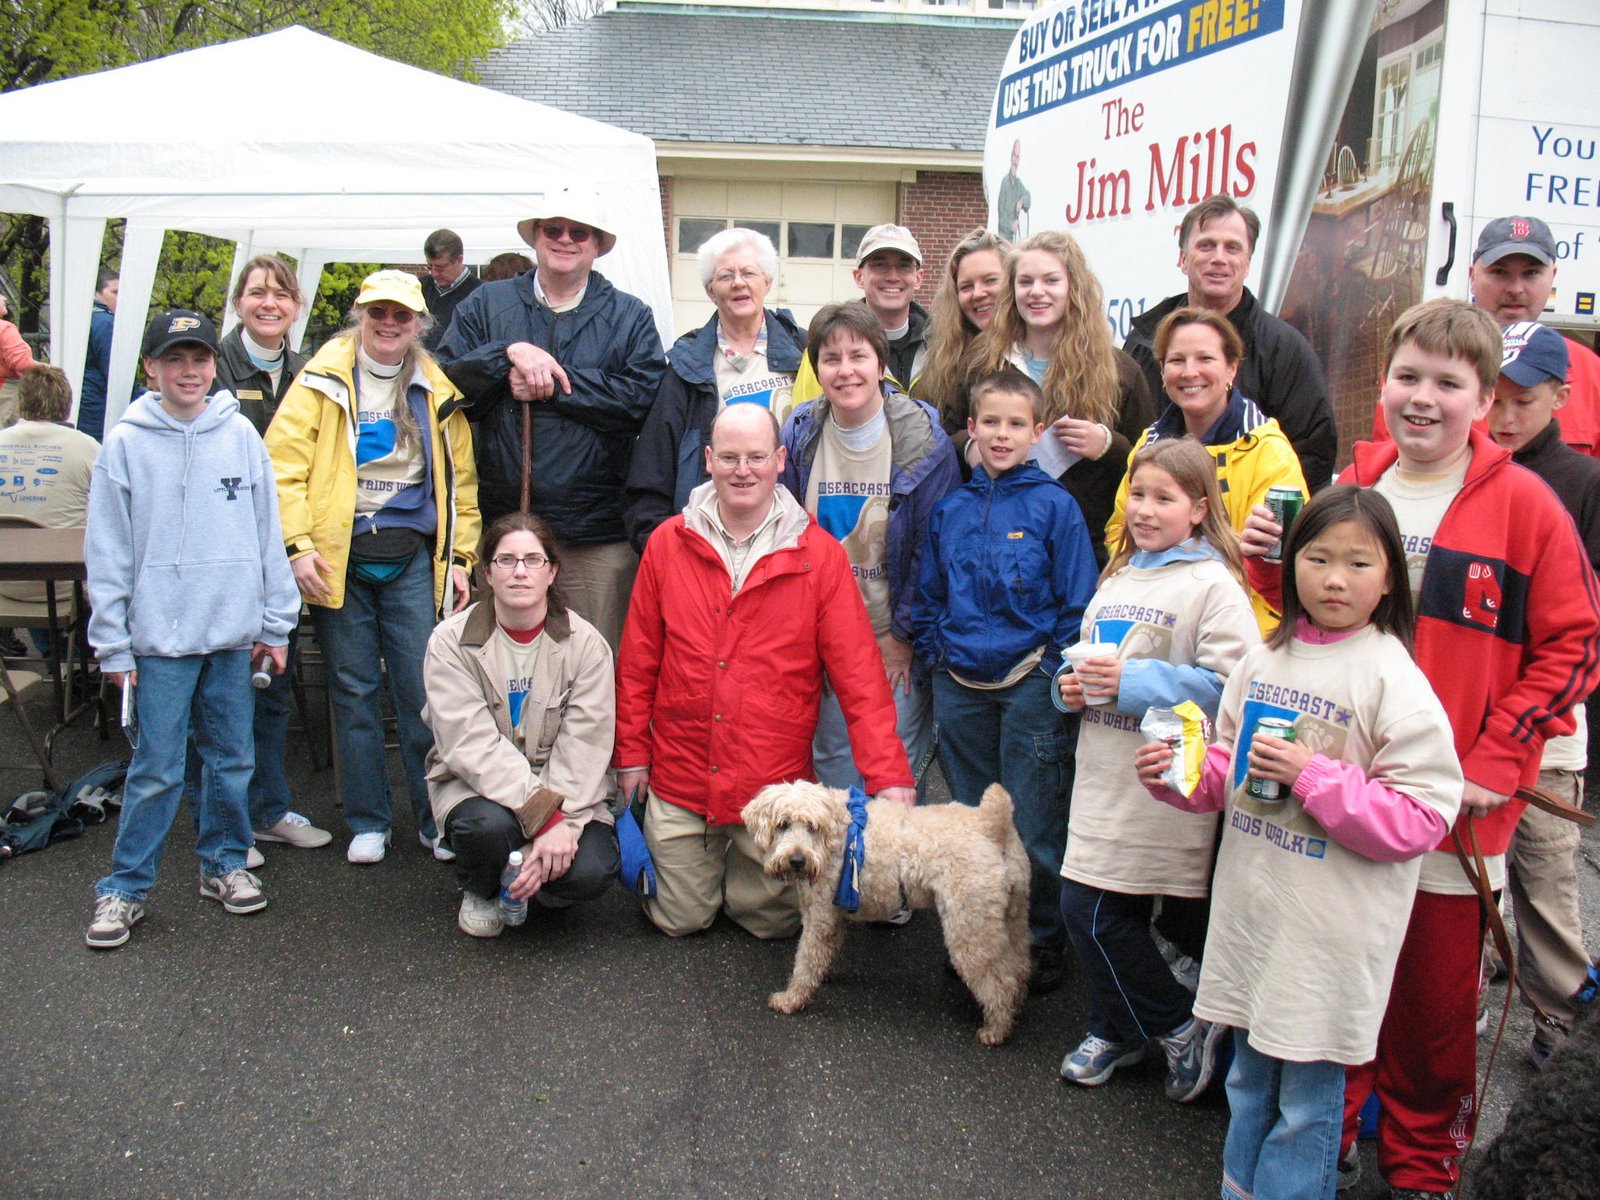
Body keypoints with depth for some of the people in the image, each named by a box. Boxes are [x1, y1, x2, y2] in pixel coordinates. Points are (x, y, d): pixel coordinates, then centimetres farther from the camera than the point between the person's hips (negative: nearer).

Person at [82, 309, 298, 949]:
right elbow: (108, 553, -1)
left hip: (233, 632, 3)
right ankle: (123, 888, 12)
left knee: (232, 759, 12)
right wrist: (113, 644, -3)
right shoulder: (127, 443, -2)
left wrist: (275, 623, 6)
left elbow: (268, 533, 7)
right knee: (156, 769, -1)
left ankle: (225, 864, 28)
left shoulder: (241, 435, 4)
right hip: (161, 637, -2)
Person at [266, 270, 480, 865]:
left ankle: (437, 819, 13)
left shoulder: (438, 391, 9)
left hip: (413, 558, 1)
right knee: (353, 691, 6)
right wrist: (297, 545, -11)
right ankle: (367, 822, 18)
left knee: (425, 691, 0)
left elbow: (460, 480, 12)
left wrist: (461, 557, 5)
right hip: (338, 558, -1)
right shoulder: (323, 380, 2)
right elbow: (283, 464, -3)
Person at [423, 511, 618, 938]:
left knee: (590, 871, -27)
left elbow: (584, 749, -12)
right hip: (475, 785, -1)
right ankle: (480, 890, 3)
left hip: (564, 794, 1)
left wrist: (562, 824, -27)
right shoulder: (451, 642, -8)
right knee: (489, 825, -35)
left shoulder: (585, 644, -5)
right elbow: (472, 744, -19)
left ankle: (529, 881, 11)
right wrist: (545, 816, -31)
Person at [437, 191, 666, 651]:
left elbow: (641, 398, -6)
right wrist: (510, 353, -12)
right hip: (501, 525, 2)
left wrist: (551, 382, -10)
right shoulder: (486, 305, 14)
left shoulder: (630, 316, 10)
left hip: (596, 535, -1)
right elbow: (445, 382, 3)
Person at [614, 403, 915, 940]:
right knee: (681, 919, 11)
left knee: (774, 921, 10)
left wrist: (889, 774, -19)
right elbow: (638, 660, 3)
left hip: (777, 785, -1)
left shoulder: (820, 555, -7)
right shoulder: (667, 543, -2)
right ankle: (701, 857, 41)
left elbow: (858, 669, -11)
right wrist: (631, 753, 2)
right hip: (681, 777, 1)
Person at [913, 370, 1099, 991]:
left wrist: (1058, 672, -10)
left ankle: (1043, 941, 20)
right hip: (959, 685, 4)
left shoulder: (1055, 505, -5)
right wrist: (935, 655, 7)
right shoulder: (950, 508, 7)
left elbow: (1077, 600, -4)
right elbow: (929, 595, 16)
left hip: (1030, 684, -4)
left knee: (1034, 826, 3)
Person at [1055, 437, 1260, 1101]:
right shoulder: (1118, 578, 15)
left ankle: (1182, 1025, 14)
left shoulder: (1213, 585, -10)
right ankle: (1114, 1033, 33)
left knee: (1093, 911, -6)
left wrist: (1134, 681, -23)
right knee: (1089, 911, 13)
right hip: (1104, 779, 8)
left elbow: (1230, 686, -20)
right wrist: (1072, 685, 4)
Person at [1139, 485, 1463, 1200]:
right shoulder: (1265, 660, 6)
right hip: (1250, 909, 6)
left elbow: (1419, 819, -17)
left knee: (1306, 1100, 7)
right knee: (1249, 1082, 21)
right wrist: (1178, 773, -5)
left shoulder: (1393, 679, -13)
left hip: (1330, 929, -6)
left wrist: (1310, 777, -23)